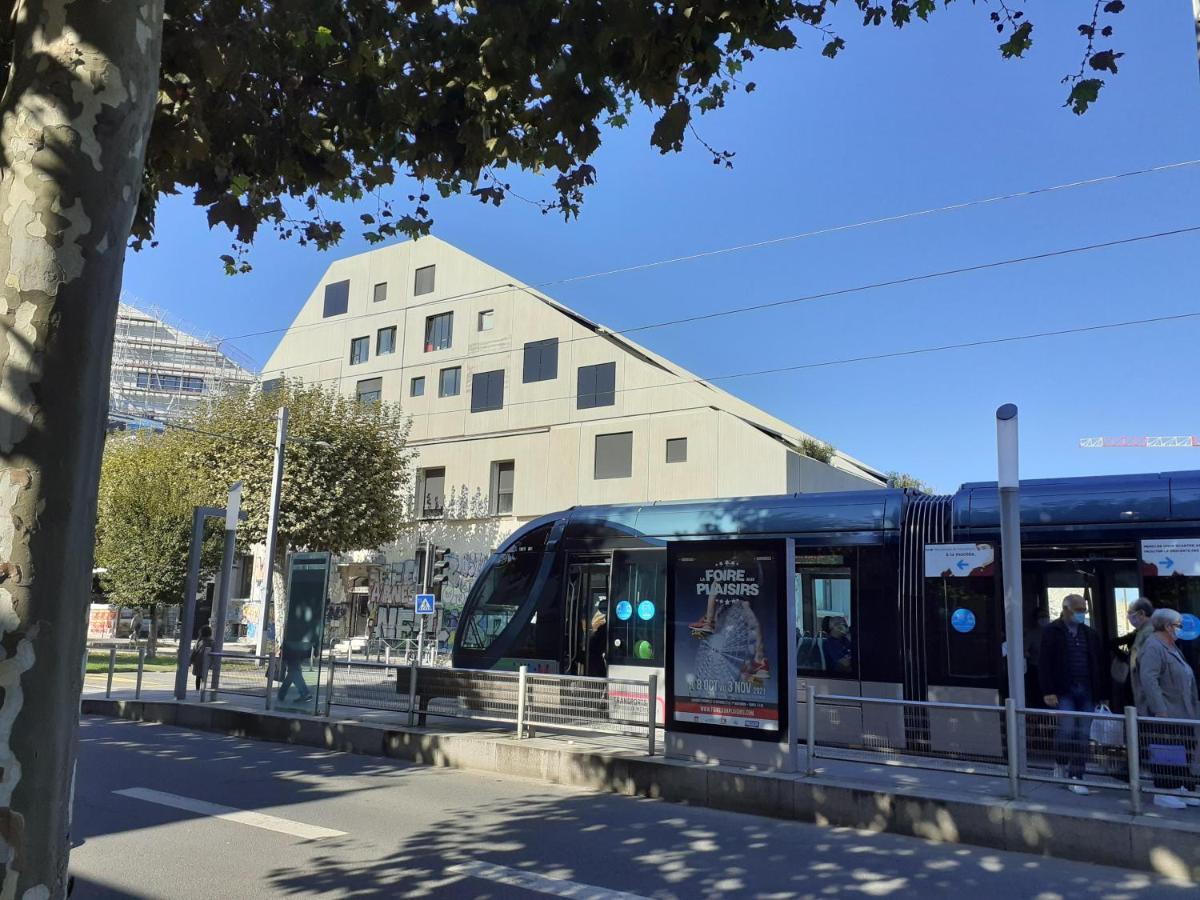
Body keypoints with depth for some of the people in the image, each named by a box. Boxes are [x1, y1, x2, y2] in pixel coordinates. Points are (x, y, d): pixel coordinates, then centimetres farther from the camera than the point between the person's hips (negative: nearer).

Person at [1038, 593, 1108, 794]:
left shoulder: (1090, 634, 13)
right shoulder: (1052, 631, -1)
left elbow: (1099, 665, 15)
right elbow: (1044, 663, -7)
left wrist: (1103, 694, 10)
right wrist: (1048, 692, -14)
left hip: (1086, 693, 4)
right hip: (1063, 692, -4)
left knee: (1083, 736, 2)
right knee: (1066, 730, -12)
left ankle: (1076, 778, 10)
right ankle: (1060, 764, 14)